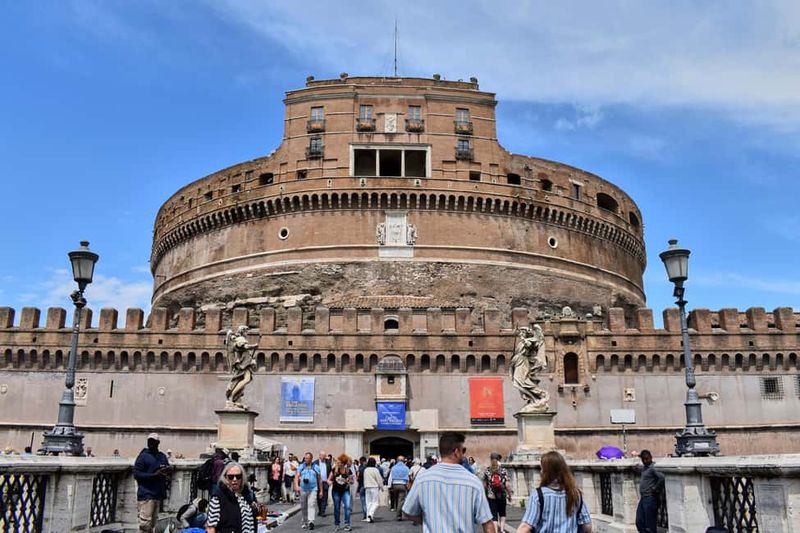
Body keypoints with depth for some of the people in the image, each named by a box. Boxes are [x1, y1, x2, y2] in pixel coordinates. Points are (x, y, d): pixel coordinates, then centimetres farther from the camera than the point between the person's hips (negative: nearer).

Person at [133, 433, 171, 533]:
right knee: (145, 522, -12)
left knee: (153, 523, 10)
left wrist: (168, 470, -4)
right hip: (146, 494, -6)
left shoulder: (162, 456, 15)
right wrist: (154, 475, -19)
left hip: (158, 494, 6)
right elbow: (136, 474, -9)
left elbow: (168, 468, 22)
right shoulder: (143, 456, -2)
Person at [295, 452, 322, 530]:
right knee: (303, 507, 8)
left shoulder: (316, 467, 7)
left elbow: (319, 479, 11)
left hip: (313, 489, -2)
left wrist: (321, 490, 9)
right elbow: (297, 477, 1)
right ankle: (305, 522, 22)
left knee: (312, 505, -17)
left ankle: (311, 521, -27)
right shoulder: (301, 466, 9)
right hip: (303, 490, 2)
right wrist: (296, 486, -17)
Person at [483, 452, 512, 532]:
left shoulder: (486, 471, -7)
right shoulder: (504, 471, -8)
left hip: (491, 497, -1)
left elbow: (484, 485, -7)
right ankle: (502, 529, 17)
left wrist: (484, 495, 8)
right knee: (502, 513, 22)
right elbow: (507, 485, -10)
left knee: (494, 515, 2)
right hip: (502, 496, 1)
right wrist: (509, 494, 3)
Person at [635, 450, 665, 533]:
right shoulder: (644, 468, 14)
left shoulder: (653, 468, -14)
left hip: (650, 499, -9)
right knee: (639, 522, 12)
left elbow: (662, 477, -30)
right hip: (643, 498, 9)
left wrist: (656, 489, -20)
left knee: (650, 526, -3)